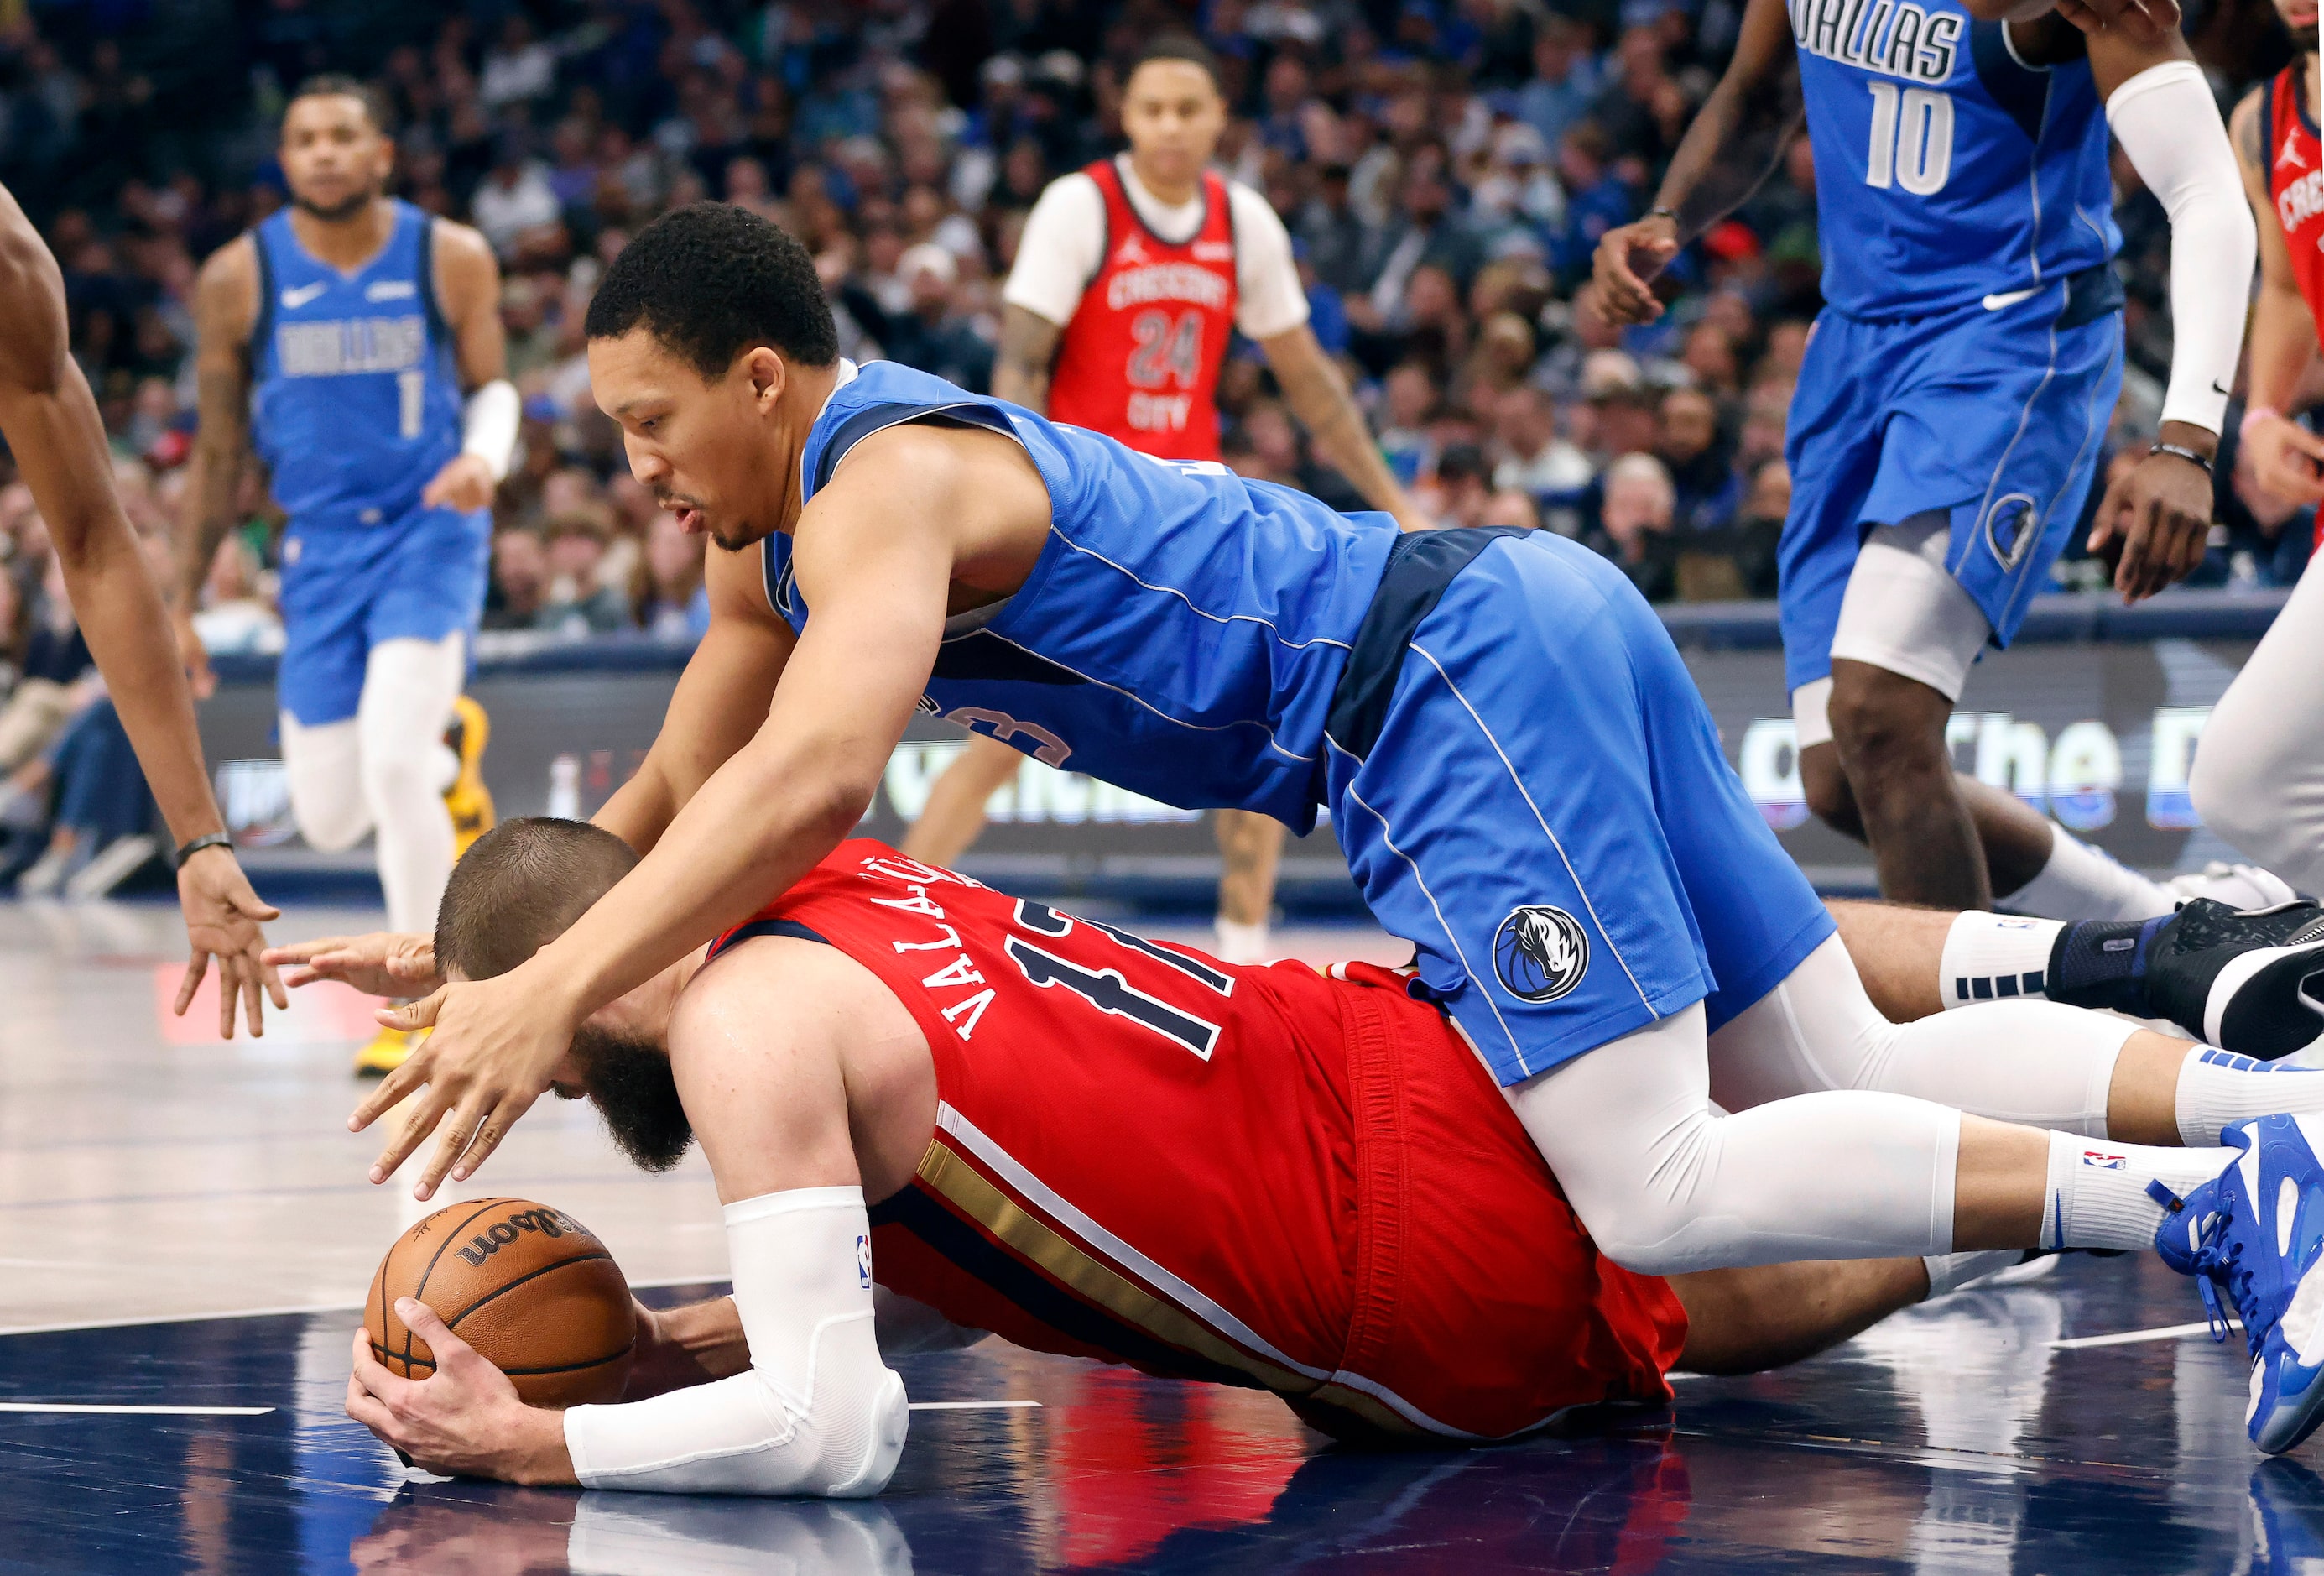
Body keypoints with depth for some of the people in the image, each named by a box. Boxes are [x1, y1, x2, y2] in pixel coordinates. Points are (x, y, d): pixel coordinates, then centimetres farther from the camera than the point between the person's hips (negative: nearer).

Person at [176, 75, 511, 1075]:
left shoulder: (451, 259, -6)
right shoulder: (239, 279, -4)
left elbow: (491, 385, 8)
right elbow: (220, 446, 5)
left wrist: (486, 458, -16)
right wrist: (183, 604, 5)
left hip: (431, 529, -3)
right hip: (321, 544, 3)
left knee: (392, 766, -22)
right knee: (330, 820, 5)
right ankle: (448, 747, 40)